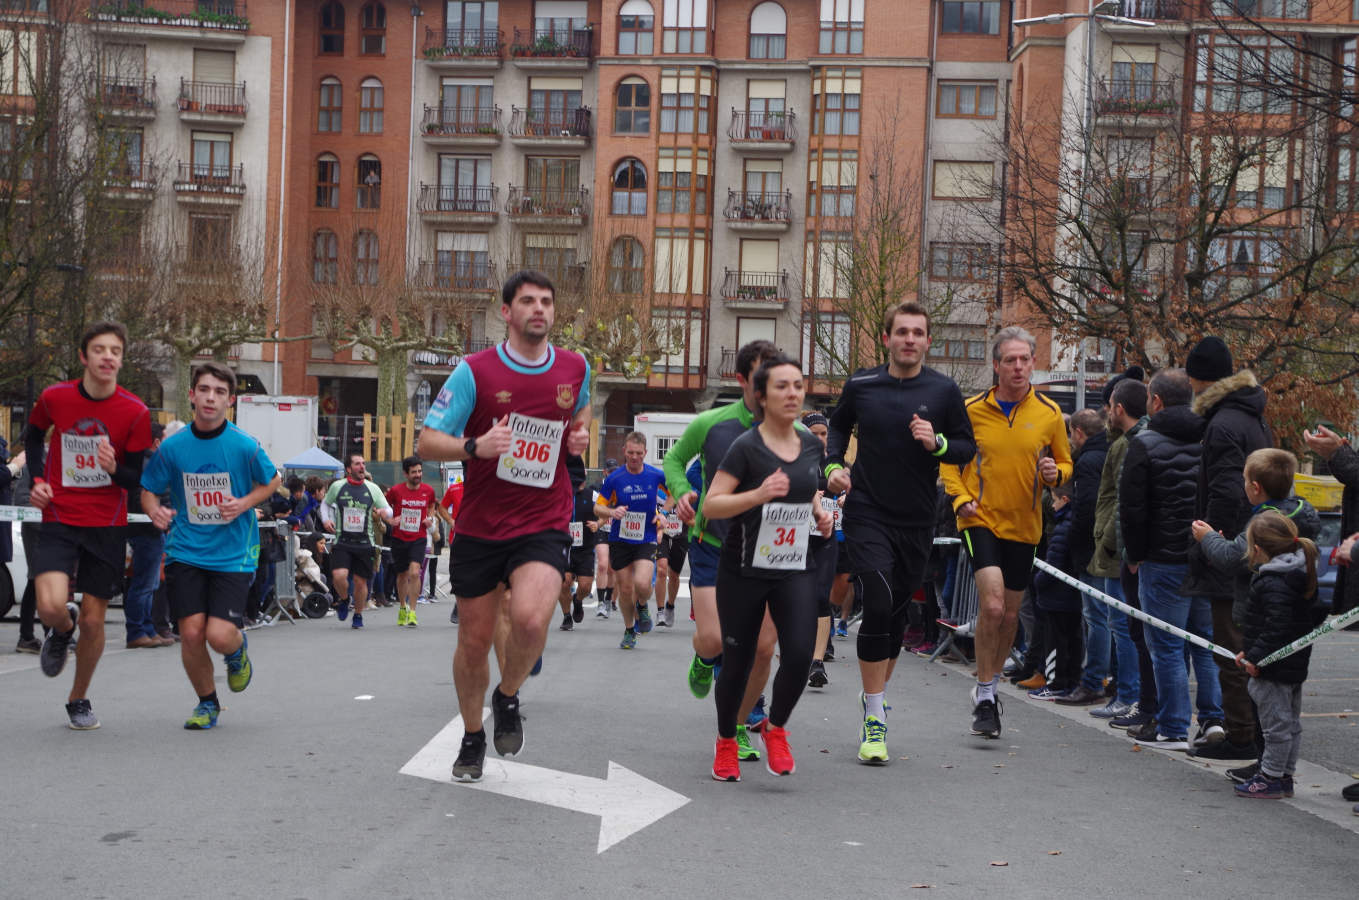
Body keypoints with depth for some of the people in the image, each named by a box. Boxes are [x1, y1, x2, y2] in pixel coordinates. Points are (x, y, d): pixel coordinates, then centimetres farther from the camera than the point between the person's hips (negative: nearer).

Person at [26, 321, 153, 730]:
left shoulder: (135, 412, -9)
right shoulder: (55, 397, -5)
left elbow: (136, 480, -2)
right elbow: (33, 434, 17)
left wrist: (114, 468, -25)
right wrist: (36, 479, 3)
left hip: (107, 526, 0)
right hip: (59, 520, 0)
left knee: (93, 620, 4)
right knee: (51, 607, -20)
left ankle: (79, 700, 28)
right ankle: (63, 631, 19)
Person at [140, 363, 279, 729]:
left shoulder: (245, 446, -9)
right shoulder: (172, 447, -4)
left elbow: (272, 482, 8)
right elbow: (149, 490, 8)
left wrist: (244, 504, -10)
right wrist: (155, 510, -15)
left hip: (233, 554, -2)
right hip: (186, 552, 2)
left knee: (219, 635, -14)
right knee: (191, 632, -6)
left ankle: (237, 650, 26)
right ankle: (207, 703, 20)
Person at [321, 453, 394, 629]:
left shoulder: (373, 489, 3)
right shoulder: (337, 486, 2)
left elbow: (388, 510, 7)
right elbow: (325, 503, 19)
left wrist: (383, 512, -17)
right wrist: (325, 520, 1)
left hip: (364, 543, 1)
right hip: (342, 542, -1)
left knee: (361, 581, 4)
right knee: (339, 575, -19)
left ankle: (358, 615, 26)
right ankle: (344, 600, 14)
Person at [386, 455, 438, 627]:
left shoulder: (428, 490, -1)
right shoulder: (395, 490, -6)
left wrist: (430, 518, 2)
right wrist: (390, 520, -9)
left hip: (419, 539, 0)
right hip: (399, 538, 1)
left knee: (415, 572, -19)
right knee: (402, 575, 13)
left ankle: (412, 611, -12)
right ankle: (403, 607, 36)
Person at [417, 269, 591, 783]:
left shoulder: (575, 368, 4)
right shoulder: (474, 372, -6)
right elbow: (427, 443, -6)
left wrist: (579, 434, 5)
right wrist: (475, 446, -25)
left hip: (544, 524, 0)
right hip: (479, 527, 0)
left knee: (530, 618, -25)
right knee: (474, 640, 8)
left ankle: (508, 697, 6)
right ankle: (472, 738, 33)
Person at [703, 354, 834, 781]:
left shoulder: (811, 444, 5)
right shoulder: (746, 447, -12)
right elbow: (711, 506, -17)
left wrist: (819, 513, 4)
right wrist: (759, 494, -30)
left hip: (795, 570, 4)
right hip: (743, 571, -4)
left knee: (800, 653, -13)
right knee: (738, 661, 6)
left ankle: (775, 728, 13)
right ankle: (726, 743, 29)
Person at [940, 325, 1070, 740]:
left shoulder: (1049, 413, 1)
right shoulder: (972, 409, -3)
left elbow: (1064, 462, 12)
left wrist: (1054, 474, -11)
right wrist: (960, 497, -7)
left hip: (1024, 525, 3)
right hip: (981, 520, -3)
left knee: (1009, 615, 12)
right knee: (992, 605, -19)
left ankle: (988, 687, 32)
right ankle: (984, 696, -6)